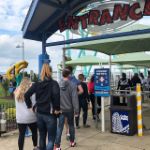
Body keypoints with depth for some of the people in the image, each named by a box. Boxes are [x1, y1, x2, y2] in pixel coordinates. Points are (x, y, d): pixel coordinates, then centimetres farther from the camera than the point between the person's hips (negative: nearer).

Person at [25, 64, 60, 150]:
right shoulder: (54, 83, -9)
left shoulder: (37, 84, 4)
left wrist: (30, 106, 8)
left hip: (39, 114, 5)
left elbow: (27, 95, 0)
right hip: (50, 114, -5)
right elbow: (56, 95, -26)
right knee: (51, 138, 5)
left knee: (42, 137, 20)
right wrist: (57, 108, -15)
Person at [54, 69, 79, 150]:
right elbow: (74, 98, -15)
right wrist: (76, 110, -10)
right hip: (69, 109, -1)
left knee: (60, 126, 3)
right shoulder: (71, 85, -14)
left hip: (60, 109, 1)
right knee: (71, 125, 18)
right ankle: (72, 141, 33)